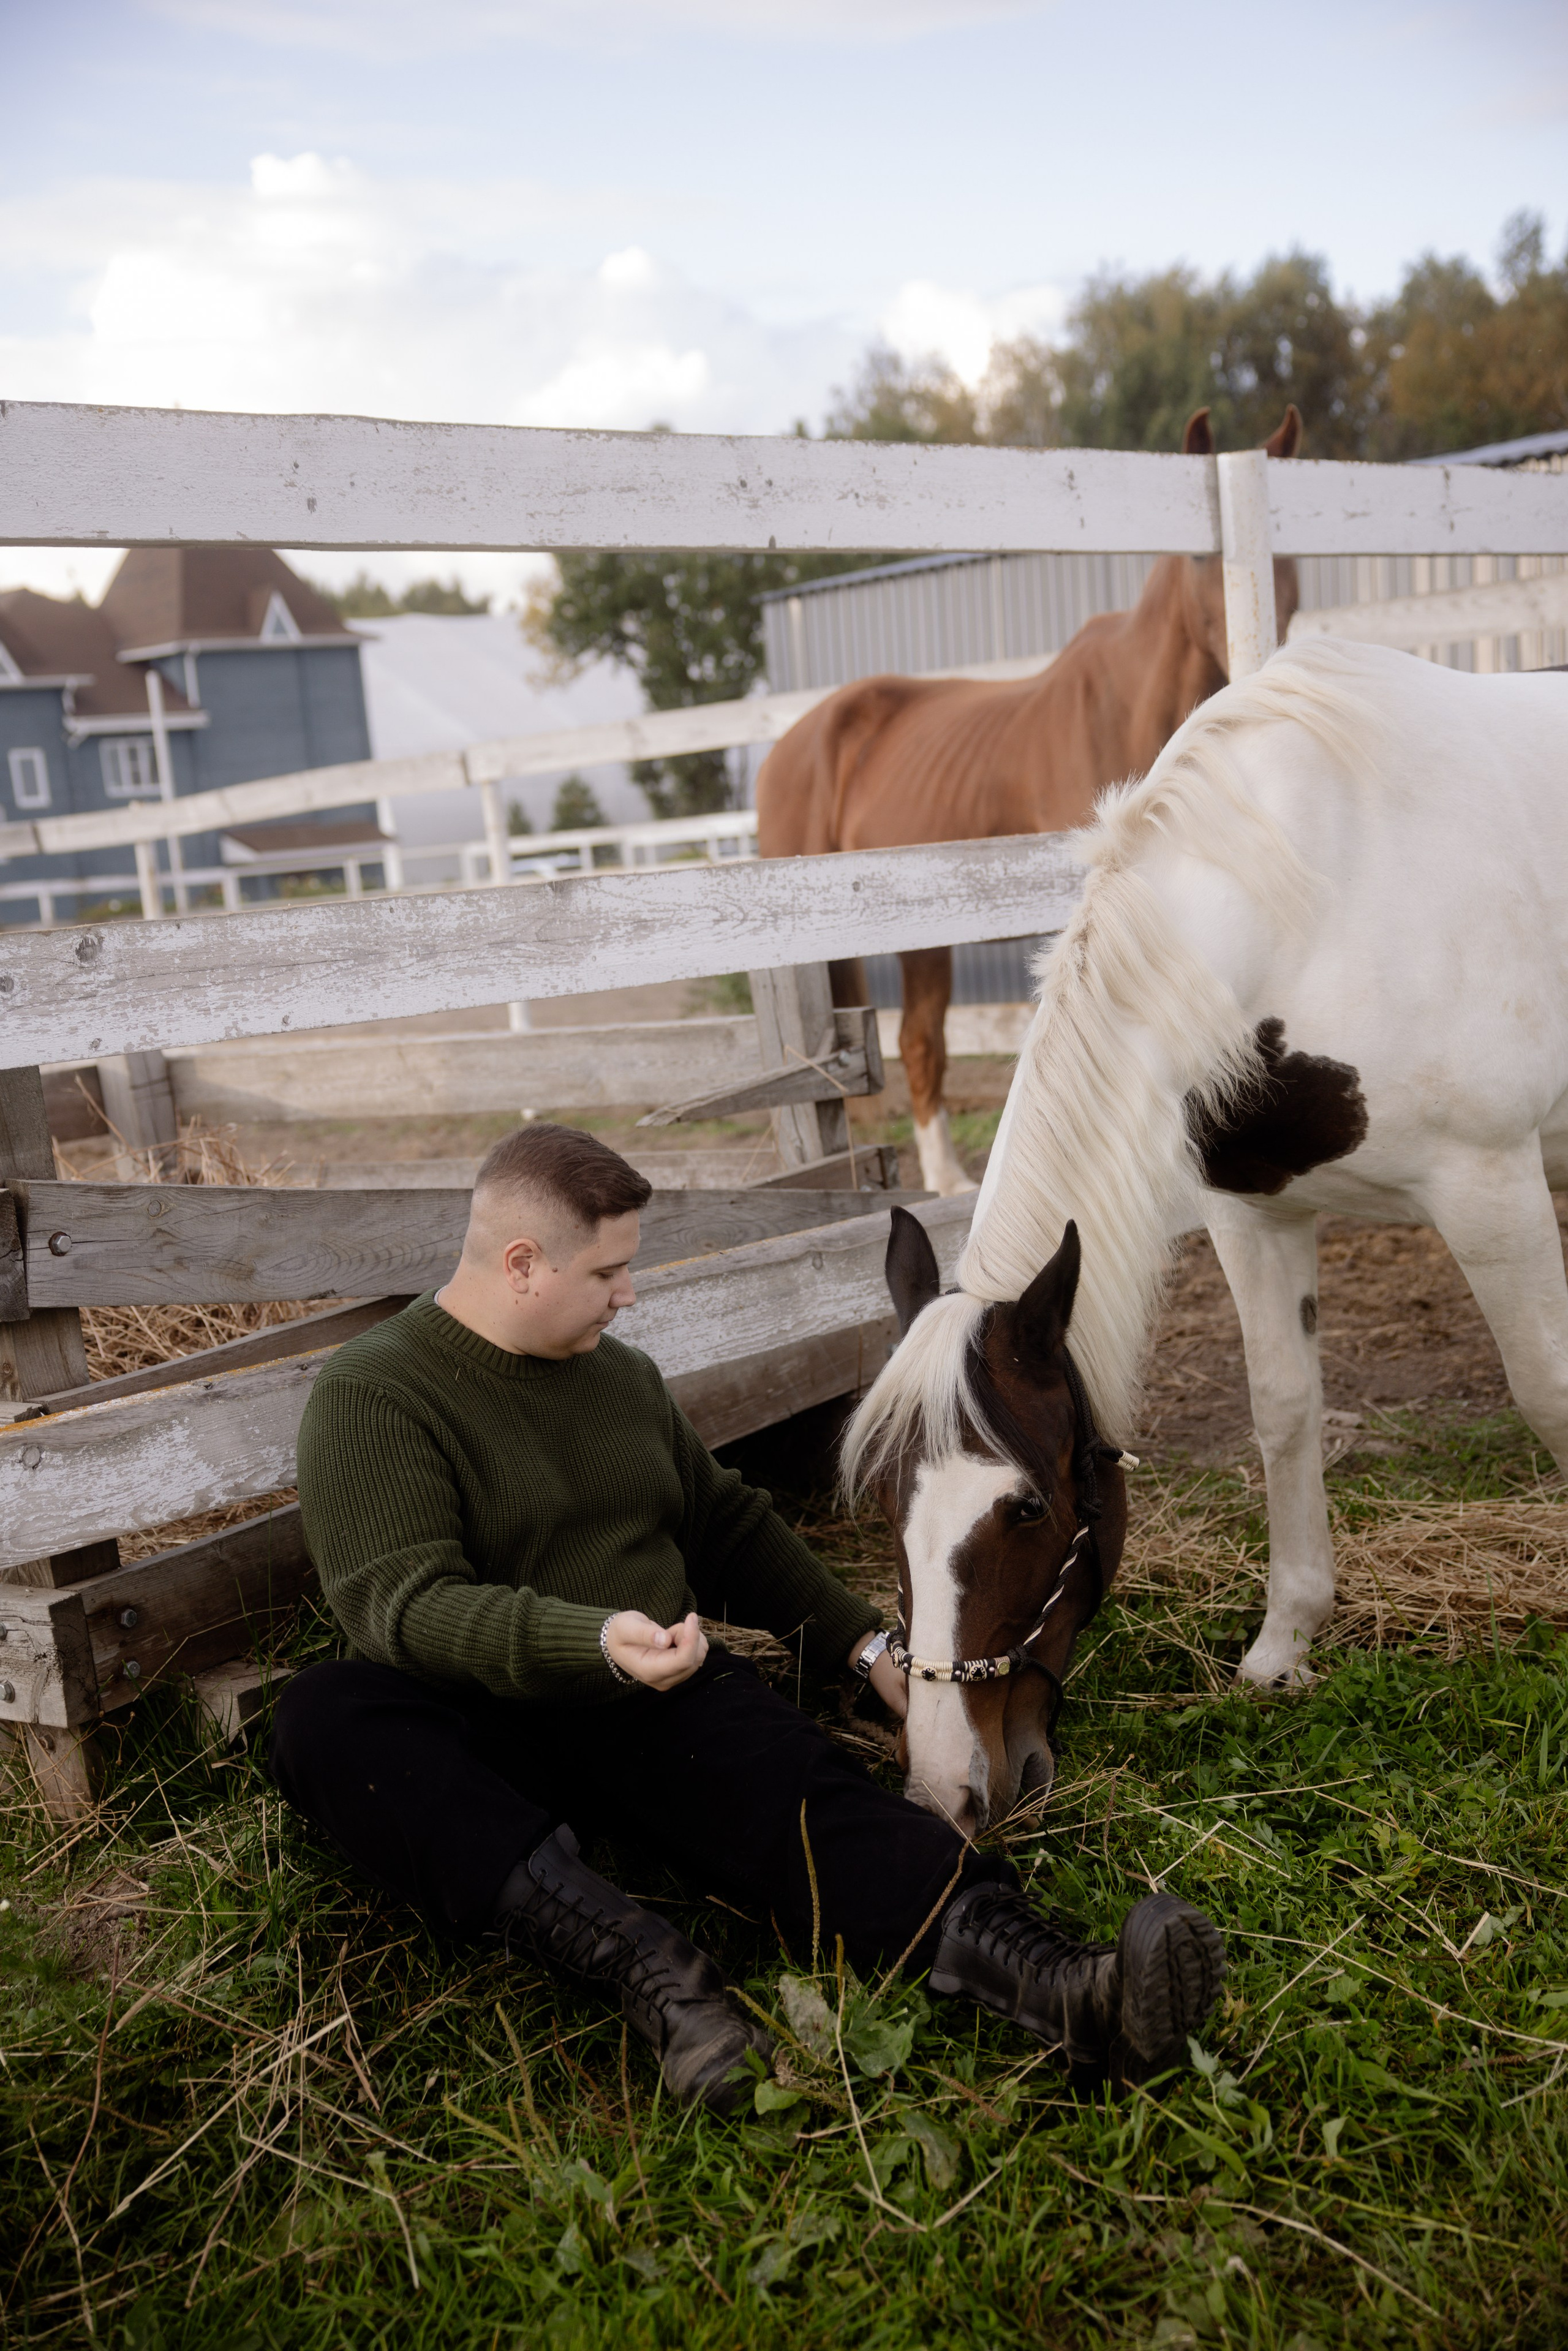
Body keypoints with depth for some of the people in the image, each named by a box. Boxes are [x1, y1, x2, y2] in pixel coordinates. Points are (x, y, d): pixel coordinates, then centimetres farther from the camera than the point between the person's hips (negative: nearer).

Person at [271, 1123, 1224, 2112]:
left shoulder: (622, 1373, 15)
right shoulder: (375, 1396, -6)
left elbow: (729, 1527, 27)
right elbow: (405, 1605, -20)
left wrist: (863, 1644, 21)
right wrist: (597, 1642, -35)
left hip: (663, 1699, 4)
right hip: (486, 1730, -3)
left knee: (791, 1790, -28)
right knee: (325, 1716, -35)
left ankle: (1038, 1974, -51)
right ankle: (639, 1958, -47)